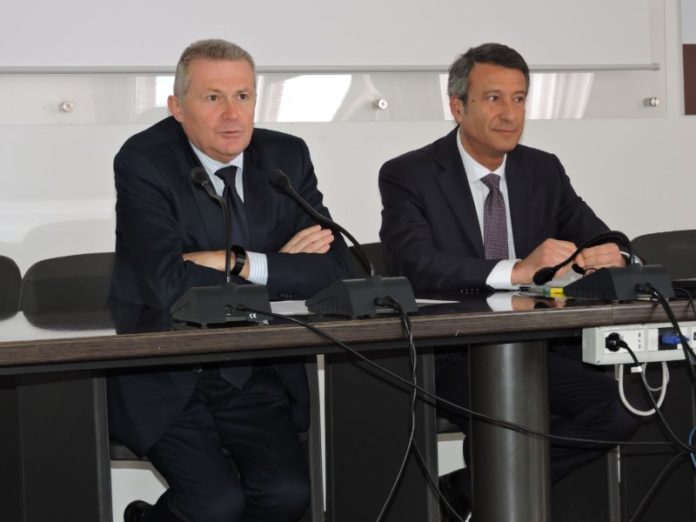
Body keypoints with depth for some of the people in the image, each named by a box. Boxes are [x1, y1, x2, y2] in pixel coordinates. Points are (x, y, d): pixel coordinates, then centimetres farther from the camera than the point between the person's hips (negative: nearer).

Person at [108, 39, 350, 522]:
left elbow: (332, 267, -5)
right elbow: (166, 284, -24)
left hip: (259, 378, 4)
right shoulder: (144, 163, -12)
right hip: (167, 382, -4)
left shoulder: (287, 157, 3)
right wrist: (280, 264, -16)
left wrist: (240, 264, -17)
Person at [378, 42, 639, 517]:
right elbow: (414, 264, -22)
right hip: (448, 354, -5)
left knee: (621, 408, -20)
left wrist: (609, 254, -20)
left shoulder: (545, 171, 10)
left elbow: (599, 240, 7)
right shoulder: (408, 176, -6)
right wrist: (516, 270, -36)